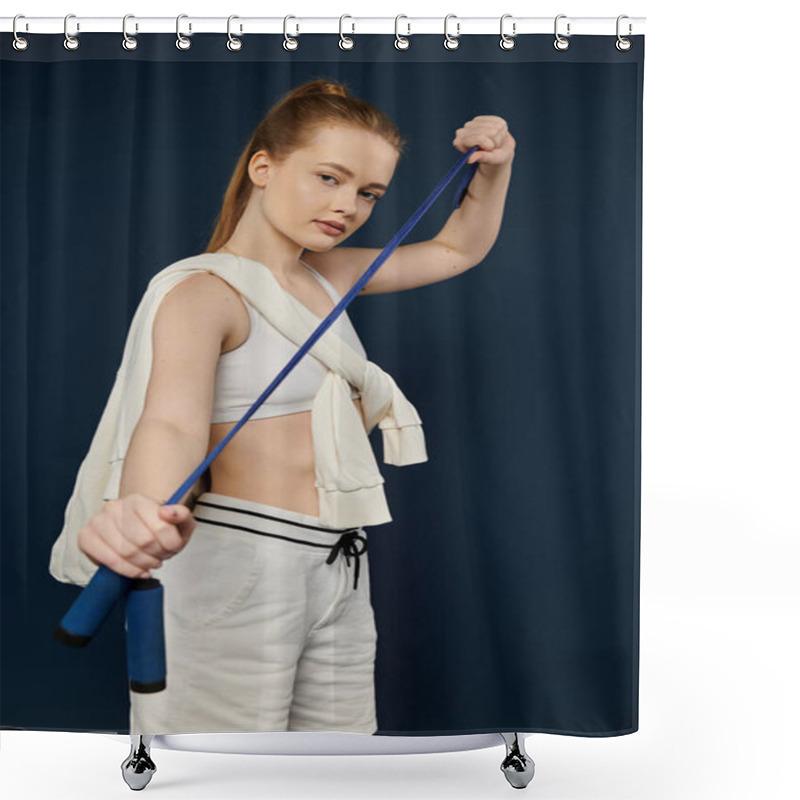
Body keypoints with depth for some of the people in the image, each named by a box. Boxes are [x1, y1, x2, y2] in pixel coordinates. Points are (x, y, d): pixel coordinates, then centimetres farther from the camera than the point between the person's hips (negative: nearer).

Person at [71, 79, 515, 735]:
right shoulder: (205, 290, -11)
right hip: (239, 564, -7)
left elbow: (458, 249, 23)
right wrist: (147, 511, -51)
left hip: (339, 569, 8)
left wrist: (494, 169, 5)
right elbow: (173, 418, -29)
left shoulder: (329, 275, 12)